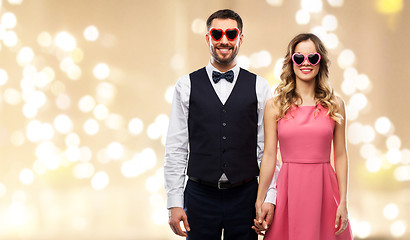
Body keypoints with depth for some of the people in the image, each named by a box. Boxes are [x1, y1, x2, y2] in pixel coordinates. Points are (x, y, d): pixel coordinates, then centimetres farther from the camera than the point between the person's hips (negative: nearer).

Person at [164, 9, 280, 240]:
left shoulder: (259, 87, 5)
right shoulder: (187, 86, 4)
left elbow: (268, 148, 4)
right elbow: (175, 148, 2)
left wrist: (270, 197, -4)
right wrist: (174, 203, -4)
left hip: (245, 196, 0)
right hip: (200, 195, 0)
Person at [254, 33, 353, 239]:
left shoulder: (335, 105, 5)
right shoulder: (274, 106, 2)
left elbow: (340, 155, 5)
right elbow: (269, 155, 2)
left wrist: (343, 202, 0)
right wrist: (259, 203, 0)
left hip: (324, 188, 1)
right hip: (289, 189, -1)